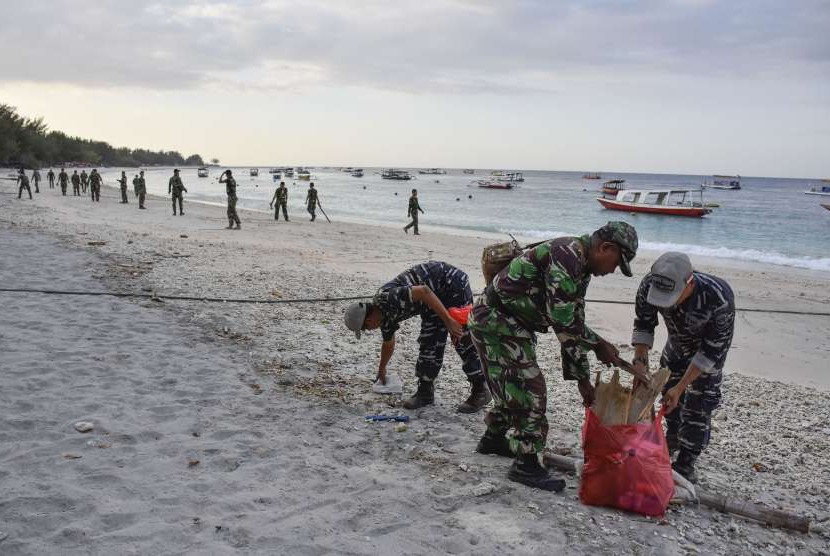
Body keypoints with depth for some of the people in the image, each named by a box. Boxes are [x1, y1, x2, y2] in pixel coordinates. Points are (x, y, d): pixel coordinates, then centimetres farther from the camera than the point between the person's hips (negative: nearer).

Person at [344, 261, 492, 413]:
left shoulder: (387, 298, -25)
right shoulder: (385, 314, 5)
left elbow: (423, 291, -33)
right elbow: (388, 343, 24)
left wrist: (448, 321, -34)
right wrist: (381, 369, 39)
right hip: (438, 295, 9)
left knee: (464, 342, -5)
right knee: (428, 343, 7)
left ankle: (480, 392, 4)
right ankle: (425, 391, 15)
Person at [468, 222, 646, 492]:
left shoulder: (581, 268, 11)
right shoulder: (566, 255, -22)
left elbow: (574, 324, 14)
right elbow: (562, 319, -25)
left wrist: (582, 378, 13)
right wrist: (599, 345, -11)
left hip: (504, 323, 10)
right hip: (496, 319, -10)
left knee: (514, 385, 22)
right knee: (530, 388, -7)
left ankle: (493, 438, 41)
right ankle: (526, 464, 2)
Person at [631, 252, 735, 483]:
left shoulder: (719, 298, -46)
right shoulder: (649, 285, -36)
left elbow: (712, 350, -33)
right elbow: (643, 325, -16)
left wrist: (681, 387, -32)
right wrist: (640, 365, -26)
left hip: (709, 346, -4)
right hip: (678, 341, 5)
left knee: (698, 404, -7)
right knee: (668, 389, 17)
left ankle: (685, 466, 5)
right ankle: (673, 439, 43)